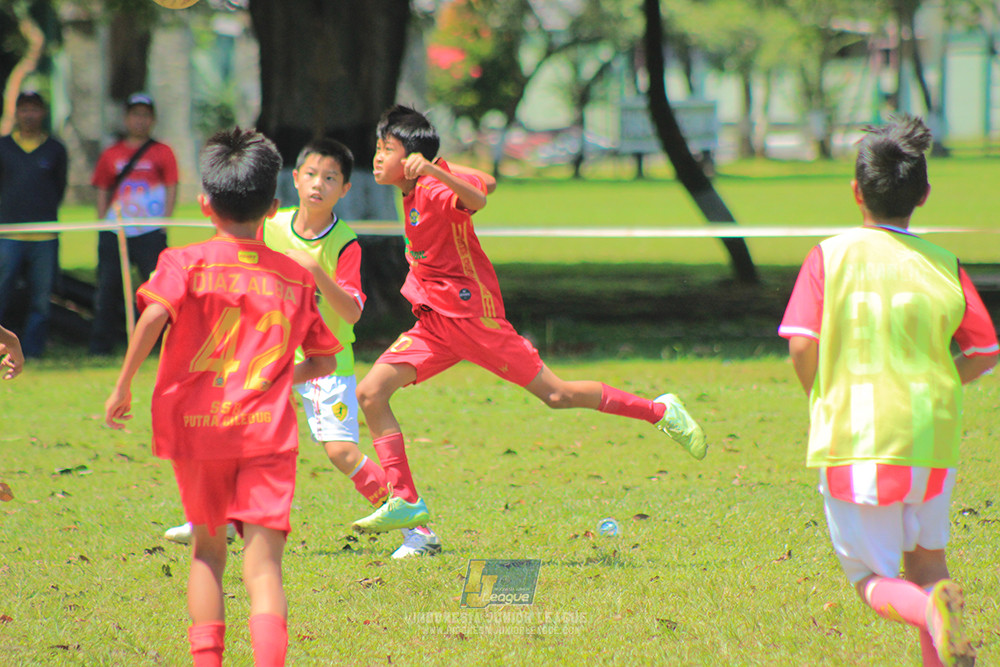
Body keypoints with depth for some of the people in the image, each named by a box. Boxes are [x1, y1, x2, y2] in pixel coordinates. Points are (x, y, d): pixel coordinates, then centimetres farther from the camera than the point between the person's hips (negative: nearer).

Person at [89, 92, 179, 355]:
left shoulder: (162, 153, 8)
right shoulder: (111, 154, 13)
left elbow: (171, 188, 6)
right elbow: (102, 192, 14)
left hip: (151, 232, -2)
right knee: (108, 287, 3)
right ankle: (100, 347, 9)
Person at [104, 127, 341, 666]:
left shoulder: (186, 262, 1)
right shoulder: (295, 277, 10)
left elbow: (153, 316, -16)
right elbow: (324, 362, 14)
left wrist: (123, 386, -7)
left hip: (196, 425, 0)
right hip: (268, 432, 0)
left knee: (207, 551, 21)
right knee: (262, 564, -8)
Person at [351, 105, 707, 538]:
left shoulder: (432, 189, -17)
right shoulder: (413, 191, 9)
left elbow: (475, 200, -41)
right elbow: (485, 182, 19)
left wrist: (434, 172, -54)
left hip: (471, 314, -9)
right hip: (434, 321, 9)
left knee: (556, 395, -4)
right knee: (370, 393, -6)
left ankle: (660, 411, 13)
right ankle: (404, 503, -6)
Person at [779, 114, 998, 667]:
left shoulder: (829, 256, -5)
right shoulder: (944, 267, 0)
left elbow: (801, 347, -12)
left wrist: (826, 403, 8)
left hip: (852, 442, -2)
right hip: (931, 442, 2)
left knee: (874, 581, 8)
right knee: (927, 562, 22)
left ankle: (929, 610, -25)